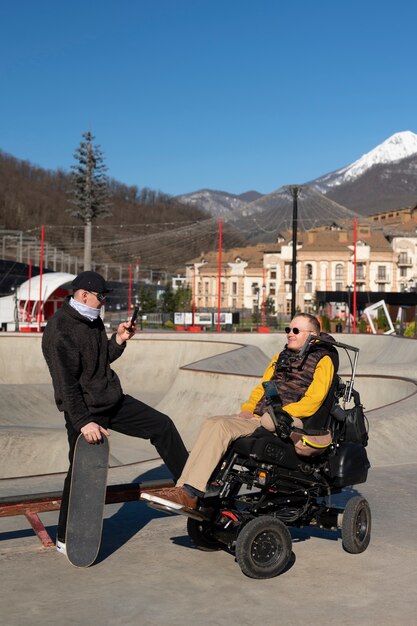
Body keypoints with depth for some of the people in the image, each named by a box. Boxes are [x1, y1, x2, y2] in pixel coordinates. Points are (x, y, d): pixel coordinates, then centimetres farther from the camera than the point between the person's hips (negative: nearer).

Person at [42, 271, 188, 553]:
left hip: (114, 401, 8)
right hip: (85, 411, -8)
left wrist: (118, 340, -1)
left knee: (163, 425, 6)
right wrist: (83, 422, -28)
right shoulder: (60, 330, -20)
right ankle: (65, 538, 17)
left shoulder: (93, 321, 8)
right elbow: (66, 382, -25)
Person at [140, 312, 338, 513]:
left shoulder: (323, 359, 1)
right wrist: (247, 409, 6)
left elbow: (312, 402, -11)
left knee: (223, 426, -25)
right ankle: (183, 489, -23)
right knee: (211, 423, -15)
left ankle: (189, 494, -29)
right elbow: (261, 388, 26)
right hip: (260, 417, 8)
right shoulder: (282, 356, 26)